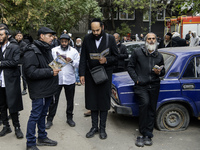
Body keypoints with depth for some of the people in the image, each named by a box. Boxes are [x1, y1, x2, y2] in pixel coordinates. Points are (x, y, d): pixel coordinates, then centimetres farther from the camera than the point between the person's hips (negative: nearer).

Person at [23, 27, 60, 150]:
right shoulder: (32, 52, -16)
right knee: (35, 115, 0)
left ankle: (42, 137, 33)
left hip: (48, 89, 9)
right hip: (39, 90, -9)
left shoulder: (47, 49, 15)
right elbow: (31, 72, -23)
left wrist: (56, 65, 7)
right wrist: (50, 72, -23)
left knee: (43, 114, 19)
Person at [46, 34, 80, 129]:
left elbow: (78, 64, 0)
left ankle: (69, 118, 27)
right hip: (56, 79, -1)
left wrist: (71, 61, -17)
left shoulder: (74, 51, 6)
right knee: (53, 100, 2)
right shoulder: (54, 50, 4)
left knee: (70, 100, 11)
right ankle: (50, 119, 14)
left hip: (70, 80, 1)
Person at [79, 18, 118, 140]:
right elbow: (83, 58, 4)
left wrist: (106, 60, -19)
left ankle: (102, 128, 18)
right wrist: (82, 74, -2)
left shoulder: (110, 39, -2)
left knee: (104, 101, 4)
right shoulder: (87, 39, 3)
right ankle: (94, 127, 23)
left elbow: (116, 56, 1)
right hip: (90, 74, 2)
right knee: (92, 101, 8)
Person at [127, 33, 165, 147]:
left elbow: (163, 71, 22)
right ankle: (147, 134, -10)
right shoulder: (137, 53, 6)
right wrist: (136, 79, -6)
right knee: (145, 103, -24)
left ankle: (146, 135, 14)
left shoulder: (159, 56, 15)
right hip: (141, 86, -3)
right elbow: (130, 67, 6)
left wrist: (159, 72, -2)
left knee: (152, 110, 2)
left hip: (154, 86, 4)